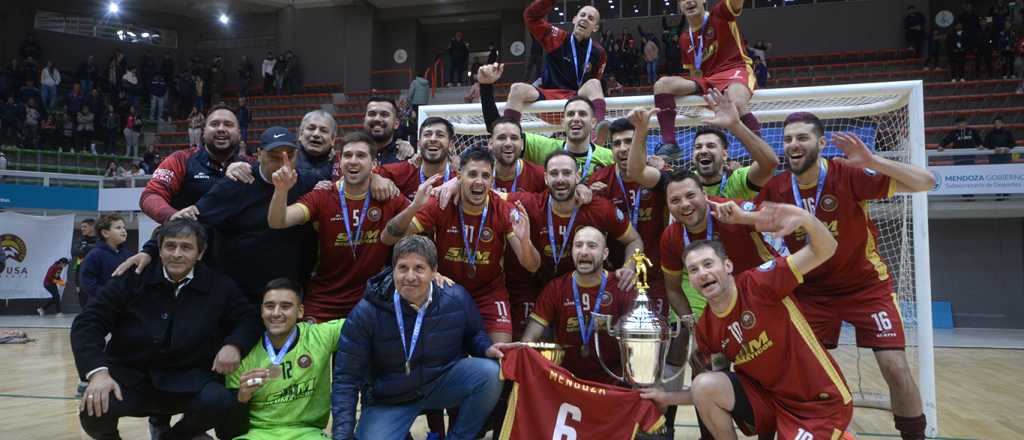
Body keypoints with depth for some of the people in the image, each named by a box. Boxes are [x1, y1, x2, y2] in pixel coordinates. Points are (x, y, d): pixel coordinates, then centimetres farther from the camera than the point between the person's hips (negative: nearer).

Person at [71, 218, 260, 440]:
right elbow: (88, 322, -5)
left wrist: (234, 345, -16)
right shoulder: (133, 277, -4)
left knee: (220, 402, -29)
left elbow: (249, 319, 7)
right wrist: (97, 370, -21)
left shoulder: (219, 286, -1)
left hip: (186, 379, 0)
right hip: (129, 374, 0)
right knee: (94, 409, -30)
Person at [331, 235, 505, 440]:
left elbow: (474, 334, 9)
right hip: (388, 400, -1)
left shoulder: (456, 298, -12)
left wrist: (486, 348, -15)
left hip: (444, 383, 1)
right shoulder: (366, 313, -17)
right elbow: (346, 378, -12)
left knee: (490, 372, -24)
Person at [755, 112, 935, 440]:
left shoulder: (848, 175, -20)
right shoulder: (775, 188, -11)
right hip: (811, 290, 3)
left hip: (866, 285, -2)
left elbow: (926, 183, -21)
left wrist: (872, 161, -36)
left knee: (895, 368, -9)